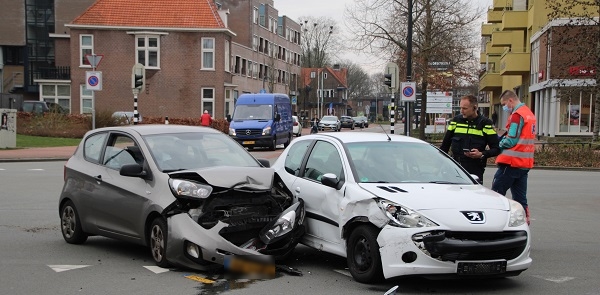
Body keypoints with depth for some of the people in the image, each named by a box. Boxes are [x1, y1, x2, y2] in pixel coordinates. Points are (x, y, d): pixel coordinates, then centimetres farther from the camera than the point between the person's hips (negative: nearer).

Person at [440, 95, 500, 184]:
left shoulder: (485, 124, 0)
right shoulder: (456, 121, 9)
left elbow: (496, 149, -1)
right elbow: (445, 145, 16)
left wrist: (482, 154, -18)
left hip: (475, 172, -3)